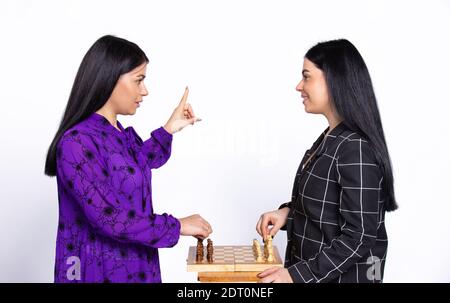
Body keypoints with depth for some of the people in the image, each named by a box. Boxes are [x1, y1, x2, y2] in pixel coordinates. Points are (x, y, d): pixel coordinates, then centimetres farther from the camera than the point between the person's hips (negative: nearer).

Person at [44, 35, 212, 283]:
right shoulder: (76, 143, -22)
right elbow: (109, 218, -25)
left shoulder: (122, 135, 2)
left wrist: (168, 130, 7)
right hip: (98, 272, -8)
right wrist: (176, 226, -17)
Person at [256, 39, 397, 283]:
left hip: (340, 276, -8)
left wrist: (298, 274, -23)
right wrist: (287, 211, -4)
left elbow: (358, 238, -23)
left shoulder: (356, 148, -23)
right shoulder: (330, 137, 3)